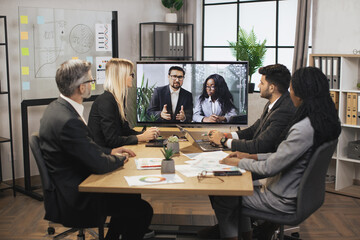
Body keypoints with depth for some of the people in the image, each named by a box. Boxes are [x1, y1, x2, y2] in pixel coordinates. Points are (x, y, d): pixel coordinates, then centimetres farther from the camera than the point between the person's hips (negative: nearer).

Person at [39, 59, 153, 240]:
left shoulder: (57, 107, 3)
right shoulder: (68, 121, -29)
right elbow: (99, 164, -23)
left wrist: (110, 151, 10)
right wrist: (119, 159, -4)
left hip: (66, 188, 10)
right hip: (75, 201, -10)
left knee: (130, 193, 19)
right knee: (142, 210, -8)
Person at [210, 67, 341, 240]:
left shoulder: (304, 129, -31)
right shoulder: (322, 121, -1)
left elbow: (270, 168, -24)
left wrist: (239, 162, -8)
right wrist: (251, 156, 6)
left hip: (283, 202, -9)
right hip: (298, 192, 9)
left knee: (220, 198, 4)